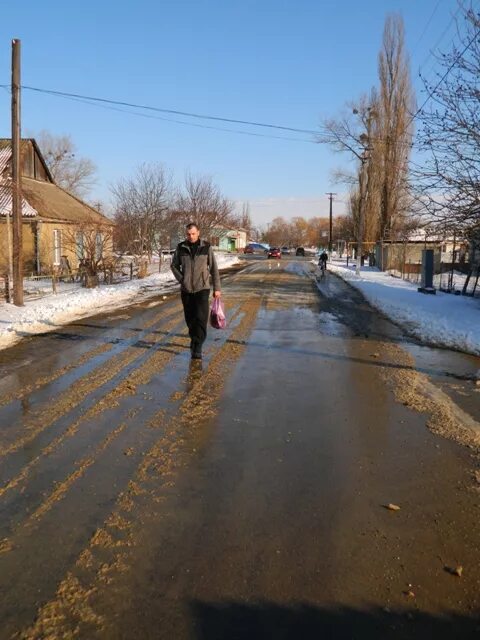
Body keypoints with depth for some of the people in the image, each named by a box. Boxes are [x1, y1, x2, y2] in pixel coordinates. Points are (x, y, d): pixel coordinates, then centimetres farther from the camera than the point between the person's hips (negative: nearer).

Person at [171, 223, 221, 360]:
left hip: (202, 288, -2)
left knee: (201, 318, -11)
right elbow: (174, 265, 12)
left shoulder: (206, 247, -3)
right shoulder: (181, 248, 1)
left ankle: (197, 348, -7)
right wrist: (181, 279, -3)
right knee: (190, 318, 10)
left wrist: (217, 288, -1)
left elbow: (214, 268, 0)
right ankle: (193, 339, 31)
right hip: (186, 290, 2)